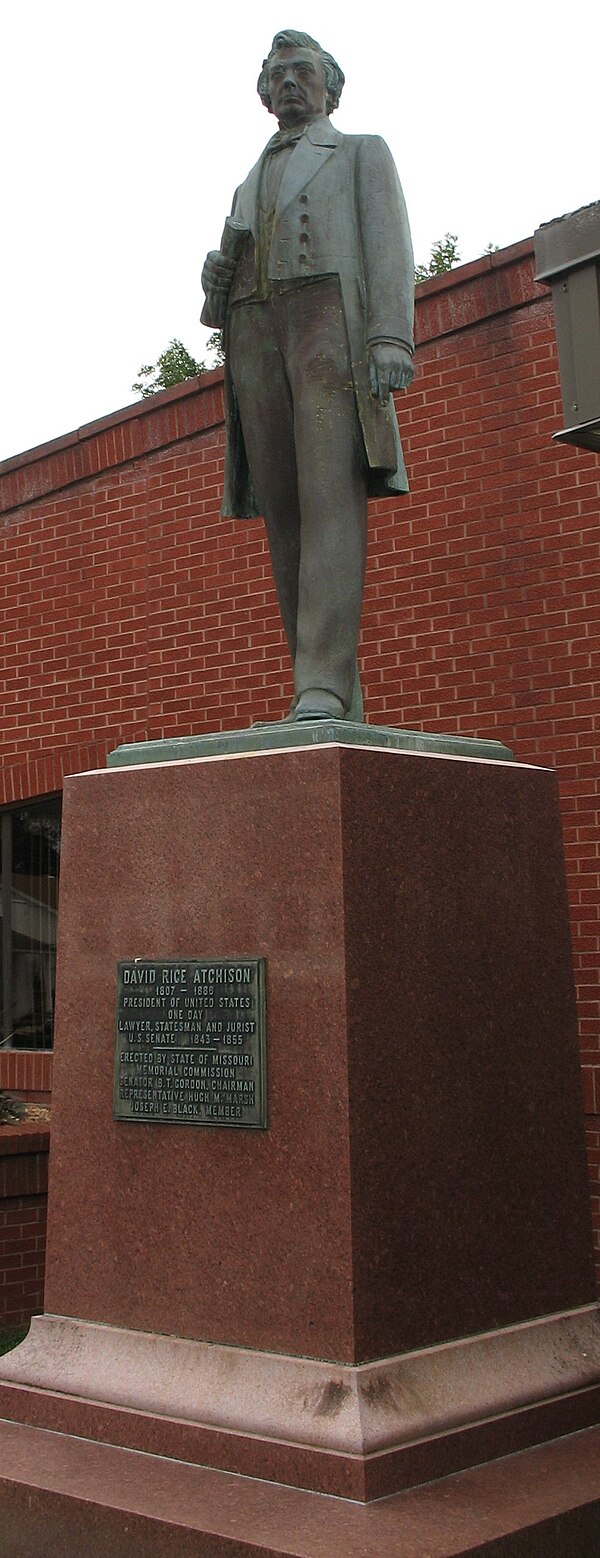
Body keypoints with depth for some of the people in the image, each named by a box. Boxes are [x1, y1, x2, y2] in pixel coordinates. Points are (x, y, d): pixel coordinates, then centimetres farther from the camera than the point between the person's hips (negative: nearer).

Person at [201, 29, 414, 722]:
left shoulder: (364, 153, 18)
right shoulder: (251, 184, 33)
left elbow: (389, 245, 2)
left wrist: (392, 337, -15)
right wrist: (215, 276, 2)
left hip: (331, 316, -5)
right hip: (256, 334, 5)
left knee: (330, 495, -22)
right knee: (282, 513, -7)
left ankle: (322, 687, -34)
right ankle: (340, 702, -8)